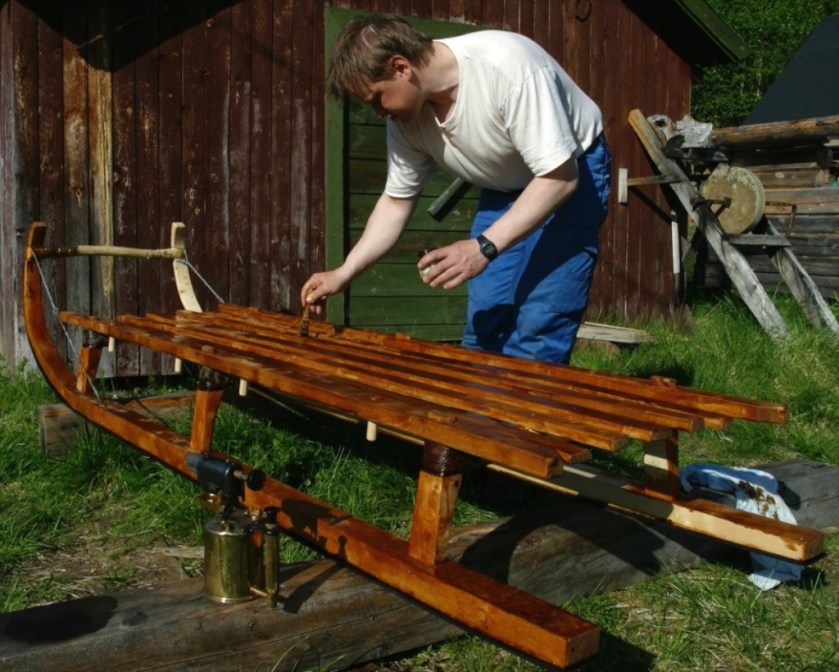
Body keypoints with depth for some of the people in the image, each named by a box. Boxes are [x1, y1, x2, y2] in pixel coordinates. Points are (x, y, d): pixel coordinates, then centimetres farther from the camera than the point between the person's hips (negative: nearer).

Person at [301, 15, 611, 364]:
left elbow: (559, 177, -32)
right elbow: (396, 201, 0)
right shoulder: (405, 116, -13)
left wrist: (482, 247, -39)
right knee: (483, 325, 2)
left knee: (535, 332, -16)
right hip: (503, 187, 6)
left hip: (570, 176, -6)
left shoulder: (508, 67, -34)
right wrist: (344, 273, -8)